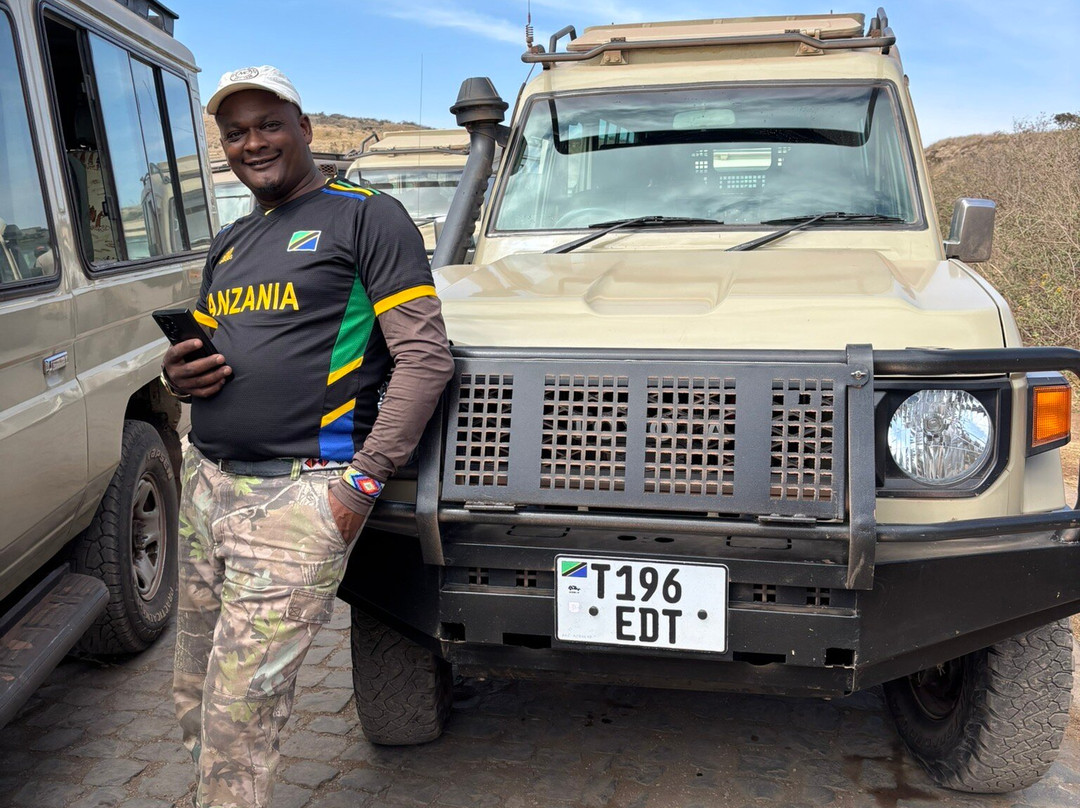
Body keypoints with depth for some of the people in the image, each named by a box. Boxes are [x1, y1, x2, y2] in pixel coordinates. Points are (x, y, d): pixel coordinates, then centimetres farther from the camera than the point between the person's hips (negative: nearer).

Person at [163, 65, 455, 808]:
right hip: (205, 483, 8)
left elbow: (426, 356, -11)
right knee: (196, 700, 14)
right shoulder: (229, 243, 19)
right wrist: (178, 374, 1)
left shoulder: (367, 218, -4)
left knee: (239, 715, -4)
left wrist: (363, 480, -17)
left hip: (298, 496, -7)